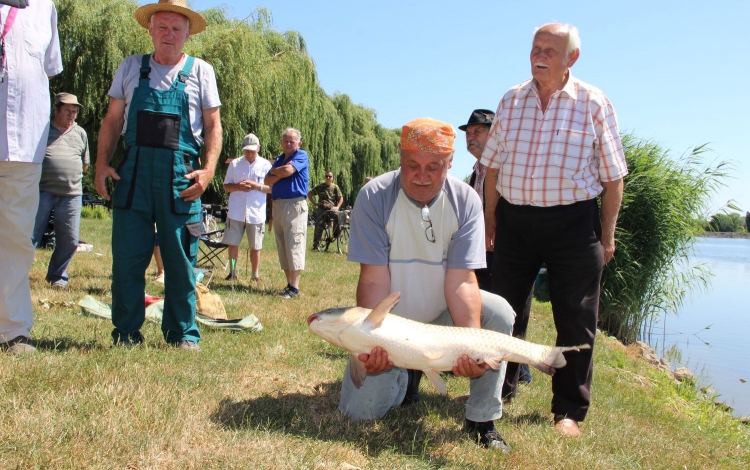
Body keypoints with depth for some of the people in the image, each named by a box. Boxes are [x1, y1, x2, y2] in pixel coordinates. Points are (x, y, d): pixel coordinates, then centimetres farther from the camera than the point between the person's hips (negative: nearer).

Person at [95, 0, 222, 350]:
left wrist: (208, 169, -7)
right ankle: (126, 333, 12)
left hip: (180, 175, -1)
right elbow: (112, 119, 14)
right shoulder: (130, 67, 14)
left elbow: (213, 125, 6)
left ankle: (182, 333, 13)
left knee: (180, 259, 2)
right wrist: (101, 163, 2)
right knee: (127, 256, 2)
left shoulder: (200, 71, 9)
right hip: (133, 171, 2)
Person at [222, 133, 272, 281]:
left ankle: (255, 274, 19)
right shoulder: (234, 164, 7)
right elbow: (226, 186, 9)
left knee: (255, 246, 6)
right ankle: (232, 272, 19)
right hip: (236, 212, 1)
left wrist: (257, 186, -15)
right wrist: (238, 186, -11)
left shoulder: (266, 165, 3)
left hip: (256, 213, -1)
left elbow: (272, 188, 3)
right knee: (233, 243, 5)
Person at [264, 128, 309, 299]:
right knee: (282, 247, 7)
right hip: (278, 205, 8)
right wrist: (281, 173, -7)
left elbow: (288, 170, -16)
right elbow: (267, 181, 10)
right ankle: (289, 284, 12)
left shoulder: (301, 156, 0)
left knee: (294, 246, -10)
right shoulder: (278, 160, 20)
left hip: (295, 205, -8)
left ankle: (295, 287, -11)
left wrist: (274, 170, 4)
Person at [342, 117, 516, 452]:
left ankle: (482, 420, -7)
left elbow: (460, 280, -20)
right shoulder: (374, 197, -19)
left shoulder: (465, 201, -15)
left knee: (500, 314, -26)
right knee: (361, 410, -14)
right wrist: (373, 340, -35)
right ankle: (406, 375, 21)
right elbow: (374, 279, -21)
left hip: (442, 311, 2)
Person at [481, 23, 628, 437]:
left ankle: (569, 410, 16)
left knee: (575, 320, 2)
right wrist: (490, 216, 9)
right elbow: (493, 164, 13)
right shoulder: (511, 100, 6)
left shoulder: (593, 103, -3)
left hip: (572, 221, -3)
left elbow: (612, 176, -1)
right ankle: (499, 389, 29)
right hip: (514, 218, 3)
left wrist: (607, 236, -3)